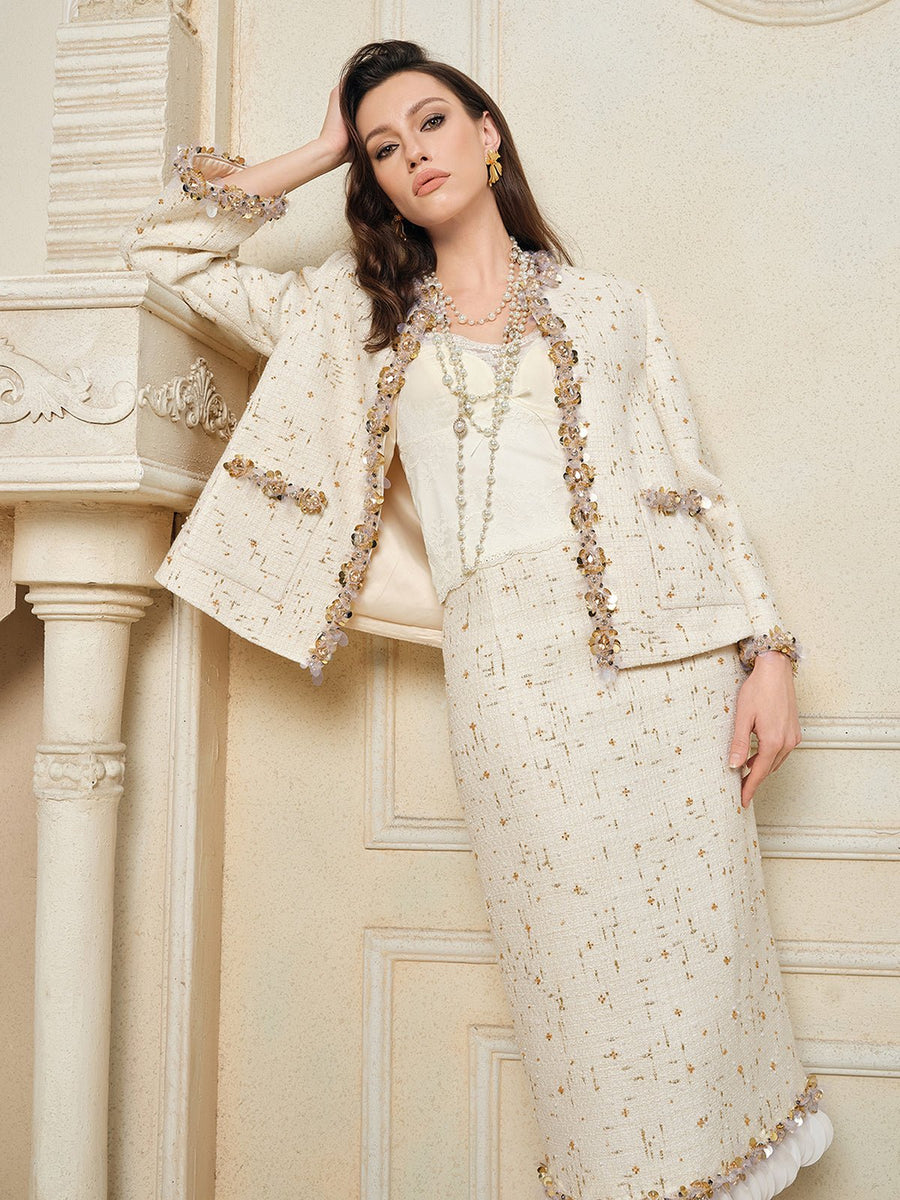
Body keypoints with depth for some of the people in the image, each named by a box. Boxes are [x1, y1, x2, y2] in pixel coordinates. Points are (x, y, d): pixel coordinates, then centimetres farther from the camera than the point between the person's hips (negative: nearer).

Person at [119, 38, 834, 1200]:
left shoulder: (610, 305, 17)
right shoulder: (361, 315, 19)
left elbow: (700, 489, 11)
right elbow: (165, 244, 19)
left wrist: (770, 651, 2)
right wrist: (314, 154, 20)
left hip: (669, 643, 0)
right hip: (507, 660, 0)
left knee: (697, 950, 0)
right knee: (580, 972, -1)